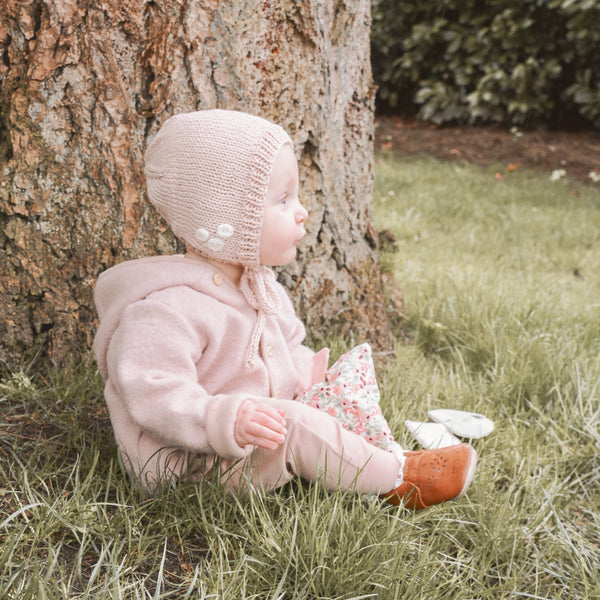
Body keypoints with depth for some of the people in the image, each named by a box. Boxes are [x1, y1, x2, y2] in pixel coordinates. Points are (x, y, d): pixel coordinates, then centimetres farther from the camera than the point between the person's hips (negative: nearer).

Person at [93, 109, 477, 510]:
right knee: (293, 424, -25)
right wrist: (225, 420, -45)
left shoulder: (257, 285, 7)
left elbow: (289, 348, 20)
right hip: (188, 464, -10)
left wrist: (304, 370, 0)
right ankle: (398, 479, -11)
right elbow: (152, 396, -33)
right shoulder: (165, 309, -26)